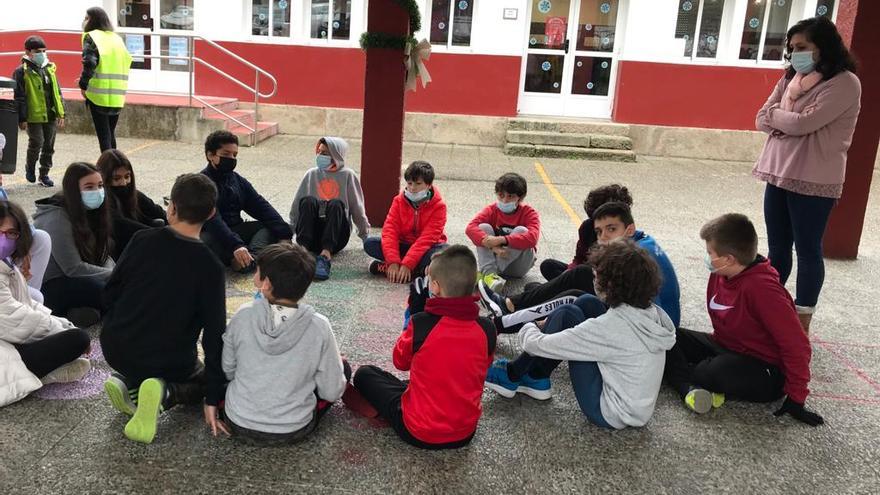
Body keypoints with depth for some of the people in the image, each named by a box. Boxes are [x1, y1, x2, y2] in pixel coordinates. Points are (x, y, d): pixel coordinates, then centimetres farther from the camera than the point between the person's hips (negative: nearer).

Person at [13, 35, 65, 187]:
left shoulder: (50, 68, 11)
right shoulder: (22, 72, -6)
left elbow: (57, 92, 15)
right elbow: (19, 97, -8)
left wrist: (61, 113, 9)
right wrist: (22, 119, -12)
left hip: (51, 116, 5)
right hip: (33, 116, -5)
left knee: (49, 146, 8)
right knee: (36, 143, -8)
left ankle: (44, 174, 20)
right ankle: (30, 166, 21)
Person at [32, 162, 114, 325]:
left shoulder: (87, 213, 6)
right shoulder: (57, 218, -20)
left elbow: (103, 253, 5)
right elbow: (73, 268, -23)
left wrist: (113, 273, -15)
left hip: (70, 279, 9)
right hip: (48, 286, -9)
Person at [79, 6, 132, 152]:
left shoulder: (91, 37, -5)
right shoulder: (116, 38, 15)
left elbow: (89, 63, -18)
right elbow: (127, 61, 17)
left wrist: (83, 84, -9)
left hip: (98, 93, -6)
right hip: (117, 95, 6)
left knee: (103, 134, -2)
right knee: (110, 133, 18)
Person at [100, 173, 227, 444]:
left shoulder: (144, 240, -8)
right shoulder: (210, 267, -15)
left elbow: (111, 292, 2)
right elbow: (214, 335, -15)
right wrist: (212, 399, -9)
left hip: (114, 349, 4)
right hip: (168, 361, -4)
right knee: (203, 380, 26)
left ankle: (126, 381, 3)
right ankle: (164, 393, -7)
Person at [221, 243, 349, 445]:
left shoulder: (243, 316, -16)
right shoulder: (318, 326, -20)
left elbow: (228, 370, 0)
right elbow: (332, 392, -11)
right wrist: (335, 362, 10)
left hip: (239, 425, 3)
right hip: (293, 432, -3)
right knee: (343, 367, 17)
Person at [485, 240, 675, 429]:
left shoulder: (609, 326, -28)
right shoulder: (654, 313, -6)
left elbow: (539, 345, -20)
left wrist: (528, 330, 5)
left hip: (611, 414, -7)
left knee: (566, 315, -7)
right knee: (587, 303, 5)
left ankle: (513, 376, 10)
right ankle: (535, 377, 15)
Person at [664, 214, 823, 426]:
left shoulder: (761, 288, -27)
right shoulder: (720, 274, -4)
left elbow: (797, 346, -25)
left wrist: (796, 399, -20)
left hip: (765, 373, -8)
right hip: (723, 347, 8)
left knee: (720, 371, -38)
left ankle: (682, 376, -7)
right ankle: (691, 389, -27)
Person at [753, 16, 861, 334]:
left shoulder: (844, 83, -11)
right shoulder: (791, 79, 12)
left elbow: (803, 122, -20)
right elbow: (762, 120, 6)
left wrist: (775, 114, -2)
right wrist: (788, 121, -13)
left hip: (813, 181, -7)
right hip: (779, 175, 7)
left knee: (807, 251, 2)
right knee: (777, 248, 14)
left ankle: (801, 321, 12)